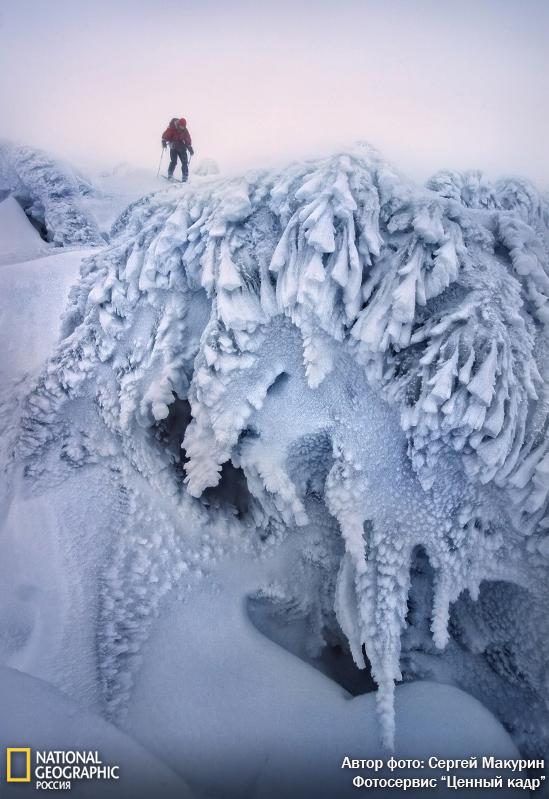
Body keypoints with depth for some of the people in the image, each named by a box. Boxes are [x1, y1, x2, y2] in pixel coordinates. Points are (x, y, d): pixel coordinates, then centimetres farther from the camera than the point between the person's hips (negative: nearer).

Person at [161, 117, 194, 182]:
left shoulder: (185, 130, 0)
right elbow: (166, 135, -9)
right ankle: (170, 175, 2)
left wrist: (190, 149, 3)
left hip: (182, 148, 4)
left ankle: (185, 178, -1)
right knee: (174, 162, -14)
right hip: (173, 147, -3)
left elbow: (188, 140, 6)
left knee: (185, 162, -5)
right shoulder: (171, 128, -11)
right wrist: (164, 142, -23)